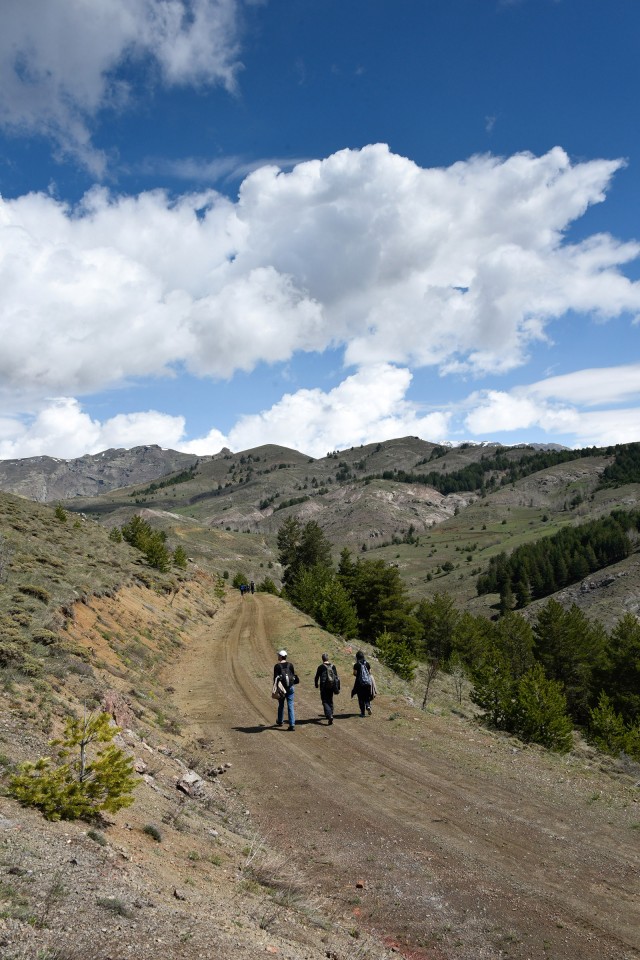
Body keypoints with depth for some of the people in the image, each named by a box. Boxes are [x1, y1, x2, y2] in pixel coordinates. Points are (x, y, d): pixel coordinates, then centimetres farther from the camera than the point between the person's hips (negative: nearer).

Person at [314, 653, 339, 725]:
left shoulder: (321, 667, -8)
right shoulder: (333, 666, 4)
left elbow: (317, 676, -3)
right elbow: (336, 676, 8)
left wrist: (316, 685, 13)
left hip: (324, 687, -5)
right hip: (331, 686, 5)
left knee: (325, 701, -4)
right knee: (330, 701, 19)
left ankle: (329, 716, -22)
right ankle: (330, 715, 29)